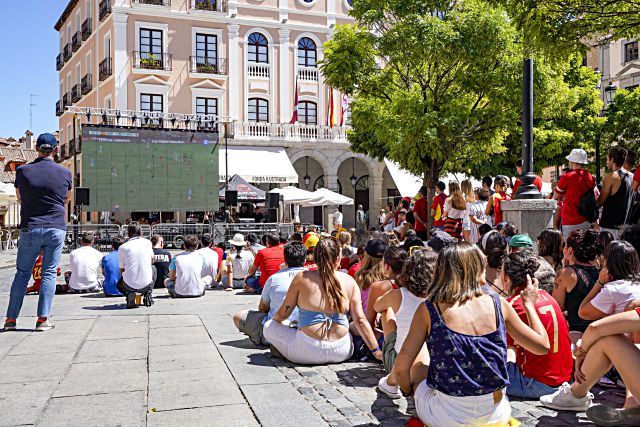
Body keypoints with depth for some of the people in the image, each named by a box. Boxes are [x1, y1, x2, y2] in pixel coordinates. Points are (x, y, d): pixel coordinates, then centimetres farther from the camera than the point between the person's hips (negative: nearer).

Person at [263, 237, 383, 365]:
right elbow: (360, 320, -3)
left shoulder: (302, 278, -5)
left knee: (268, 326, 15)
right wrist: (377, 351, 3)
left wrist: (273, 320, 26)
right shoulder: (349, 281, 0)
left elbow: (283, 313, 4)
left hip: (308, 352, -3)